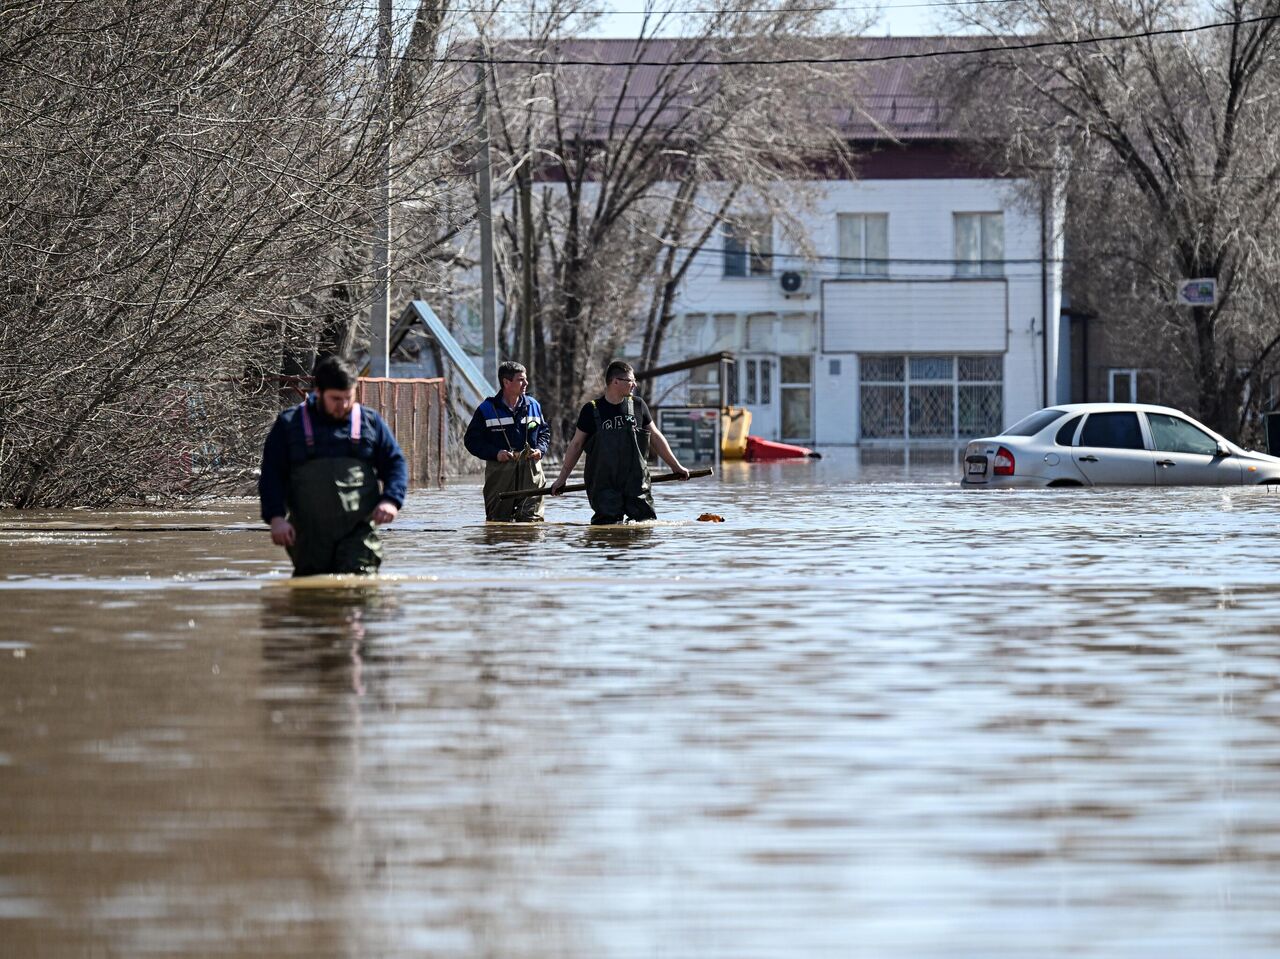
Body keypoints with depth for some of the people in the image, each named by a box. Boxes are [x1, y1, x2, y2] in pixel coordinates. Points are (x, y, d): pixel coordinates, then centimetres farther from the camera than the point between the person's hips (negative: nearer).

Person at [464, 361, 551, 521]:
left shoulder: (533, 405, 10)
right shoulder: (486, 410, 0)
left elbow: (545, 432, 22)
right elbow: (471, 440, 1)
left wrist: (540, 450, 0)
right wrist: (495, 453, -12)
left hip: (531, 470, 2)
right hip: (500, 471, -2)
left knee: (532, 517, -5)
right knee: (499, 520, 1)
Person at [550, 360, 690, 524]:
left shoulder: (638, 405, 8)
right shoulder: (591, 411, 1)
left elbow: (655, 437, 16)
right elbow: (576, 444, 8)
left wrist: (676, 466, 16)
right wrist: (562, 478, 10)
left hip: (636, 481, 2)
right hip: (604, 484, -2)